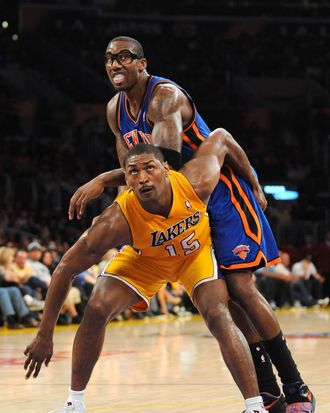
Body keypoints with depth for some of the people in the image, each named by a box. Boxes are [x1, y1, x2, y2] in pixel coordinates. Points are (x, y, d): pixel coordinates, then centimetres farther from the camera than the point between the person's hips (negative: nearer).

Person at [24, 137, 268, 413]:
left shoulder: (196, 183, -37)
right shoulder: (118, 220, -38)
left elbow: (219, 139, -16)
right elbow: (66, 269, -30)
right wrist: (44, 336, -28)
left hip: (196, 250, 0)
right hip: (144, 257, 0)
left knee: (219, 317, -22)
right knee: (96, 310, -17)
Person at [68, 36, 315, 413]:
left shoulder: (165, 96, -23)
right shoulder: (115, 110, 4)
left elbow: (164, 162, -38)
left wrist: (102, 181, -41)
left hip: (223, 194, -8)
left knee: (239, 287, -15)